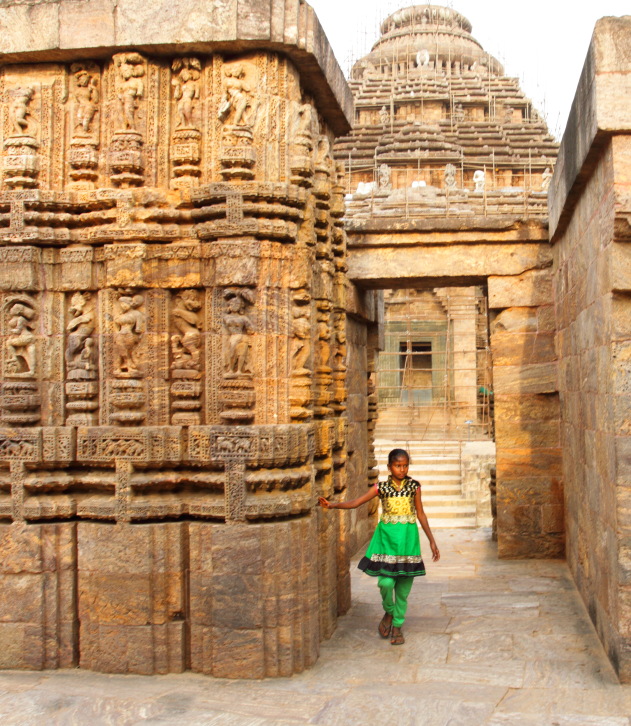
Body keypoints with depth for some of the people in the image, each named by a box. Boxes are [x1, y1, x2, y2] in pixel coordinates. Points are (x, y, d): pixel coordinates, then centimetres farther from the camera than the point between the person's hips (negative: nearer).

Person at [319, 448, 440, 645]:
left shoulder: (414, 486, 4)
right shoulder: (381, 487, 0)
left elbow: (421, 514, 10)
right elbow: (356, 502, -5)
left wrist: (431, 541, 10)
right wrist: (332, 505, -19)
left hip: (408, 537, 1)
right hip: (387, 536, -1)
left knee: (404, 586, 4)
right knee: (386, 581, -12)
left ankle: (397, 625, 20)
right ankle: (389, 612, 18)